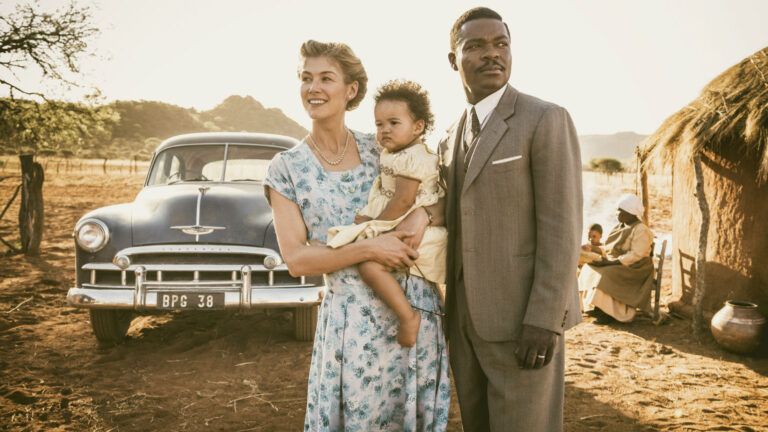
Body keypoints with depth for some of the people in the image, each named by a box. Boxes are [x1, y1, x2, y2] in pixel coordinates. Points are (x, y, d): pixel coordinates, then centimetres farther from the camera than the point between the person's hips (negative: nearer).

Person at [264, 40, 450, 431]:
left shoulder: (382, 149, 3)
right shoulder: (286, 168, -4)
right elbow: (296, 259, -9)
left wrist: (422, 215, -13)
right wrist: (368, 248, -20)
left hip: (418, 306, 3)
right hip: (354, 318, -2)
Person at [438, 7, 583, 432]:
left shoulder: (547, 119, -9)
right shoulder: (453, 138, 13)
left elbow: (561, 226, -15)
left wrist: (544, 320, -20)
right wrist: (451, 308, 15)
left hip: (522, 318, -7)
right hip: (468, 318, 7)